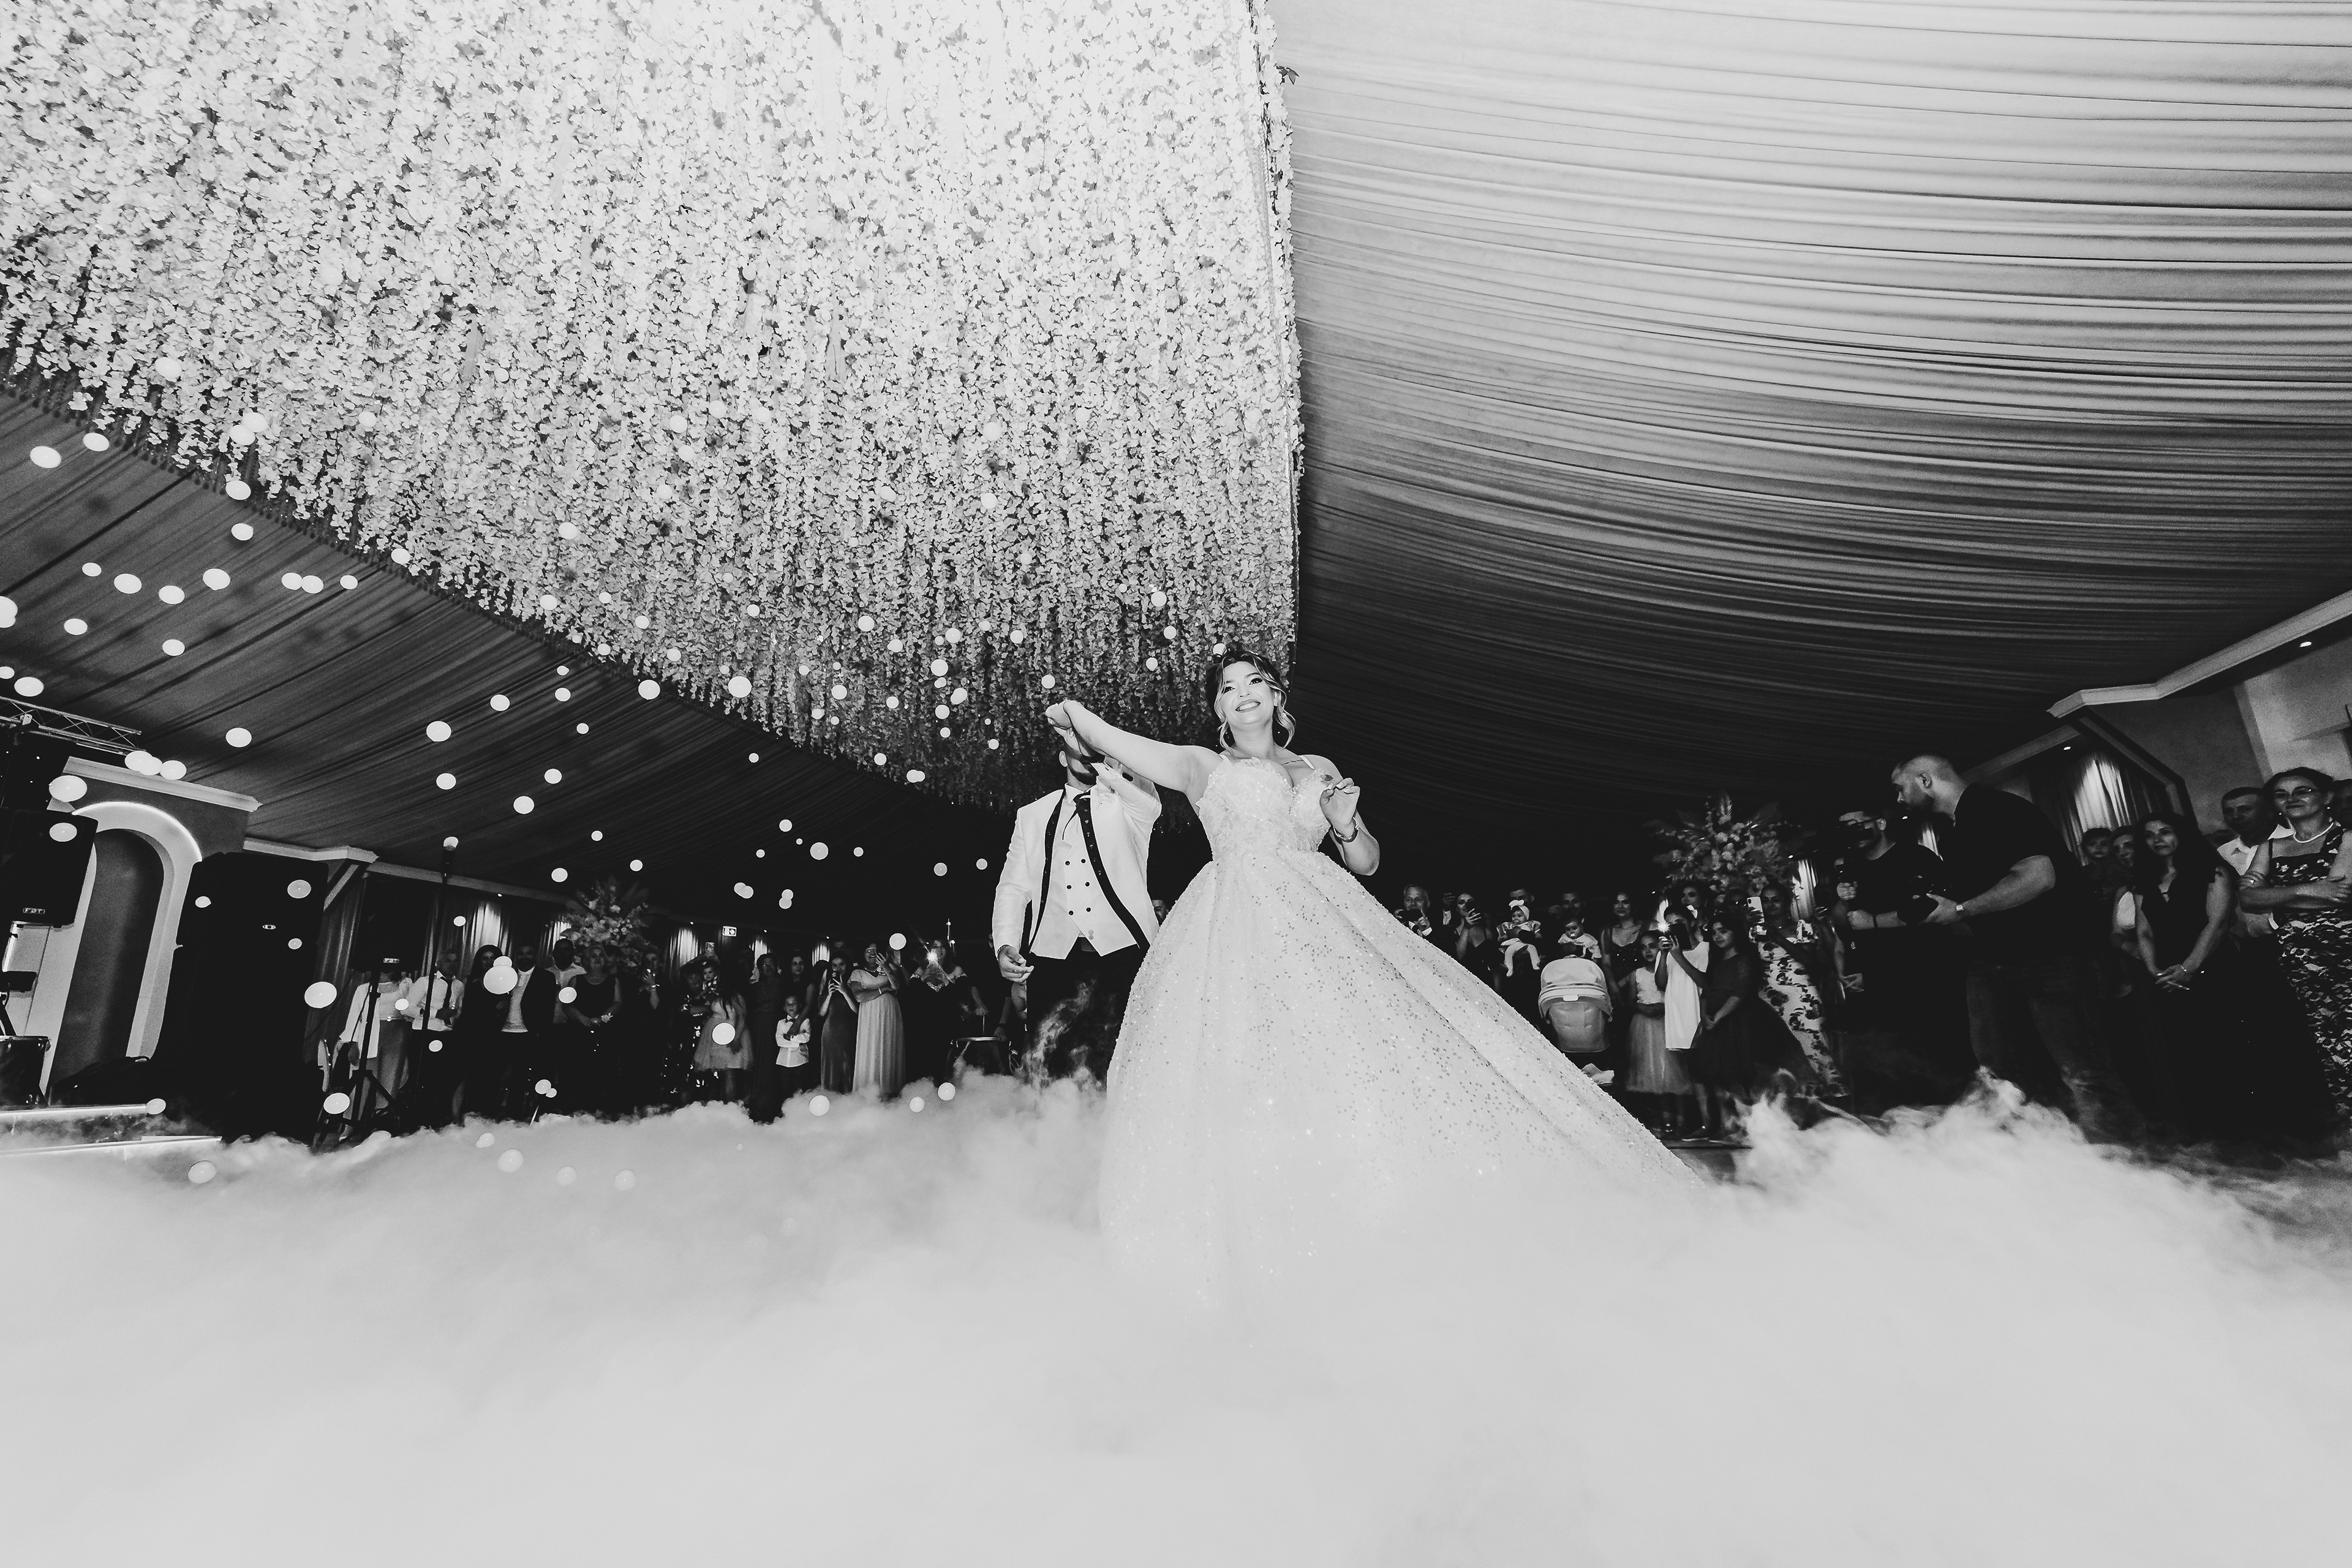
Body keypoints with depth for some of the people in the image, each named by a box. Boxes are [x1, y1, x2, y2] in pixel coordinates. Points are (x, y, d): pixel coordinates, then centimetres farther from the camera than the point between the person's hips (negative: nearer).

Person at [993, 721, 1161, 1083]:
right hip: (1053, 958, 2)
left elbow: (1149, 801, -15)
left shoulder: (1126, 803, 10)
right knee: (1048, 1067, -4)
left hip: (1124, 954, -2)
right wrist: (1005, 947, -2)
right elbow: (1013, 888, 14)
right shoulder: (1031, 815, 19)